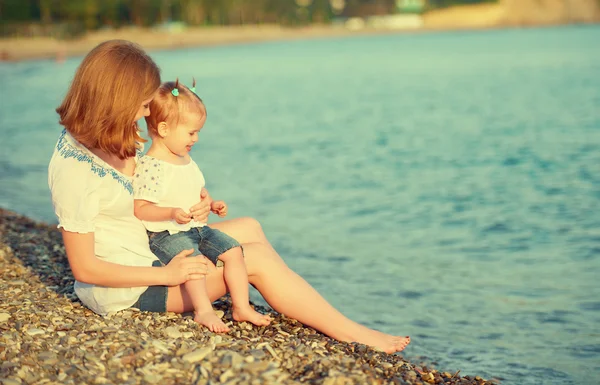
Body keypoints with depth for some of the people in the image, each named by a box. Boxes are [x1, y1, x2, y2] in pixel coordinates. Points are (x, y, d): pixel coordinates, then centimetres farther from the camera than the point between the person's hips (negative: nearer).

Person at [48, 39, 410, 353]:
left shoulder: (111, 143, 2)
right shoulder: (73, 169, -26)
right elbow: (85, 268, -24)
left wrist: (194, 208, -7)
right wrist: (167, 275, -22)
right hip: (127, 289, -10)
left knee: (249, 228, 10)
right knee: (257, 258, -9)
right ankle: (353, 334, 1)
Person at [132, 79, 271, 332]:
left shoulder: (187, 162, 12)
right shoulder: (149, 167, -16)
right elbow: (140, 209, -18)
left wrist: (212, 204, 7)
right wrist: (172, 213, -29)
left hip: (198, 228, 8)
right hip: (166, 234, -8)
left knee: (233, 251, -5)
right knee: (194, 259, -33)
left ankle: (241, 307, 0)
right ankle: (203, 311, -27)